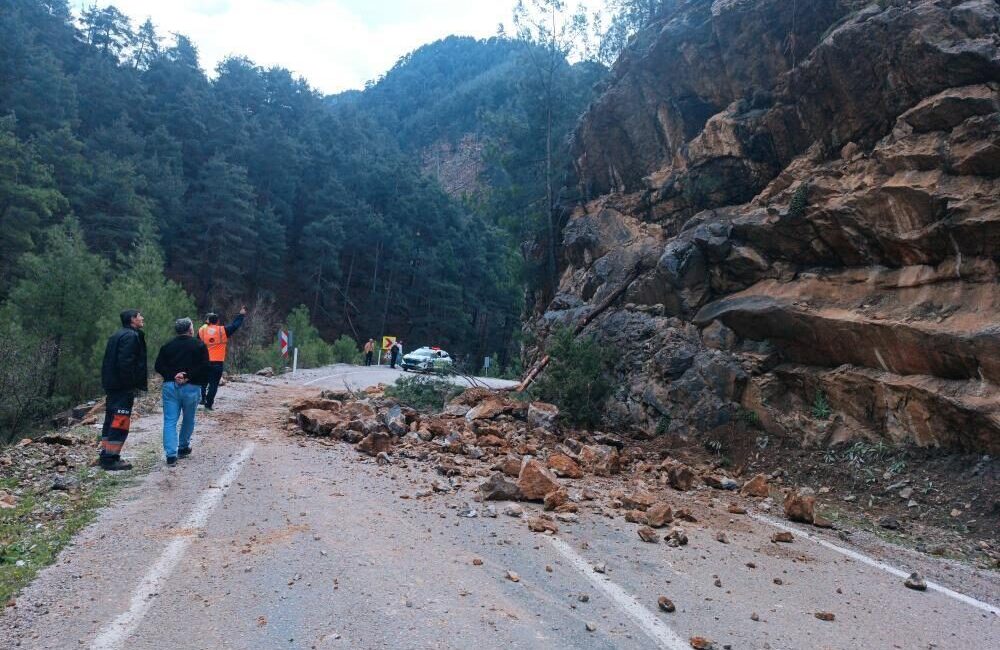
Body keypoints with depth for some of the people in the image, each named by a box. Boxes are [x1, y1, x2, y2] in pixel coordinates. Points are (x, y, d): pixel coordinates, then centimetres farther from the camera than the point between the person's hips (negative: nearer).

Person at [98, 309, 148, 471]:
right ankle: (110, 459, -4)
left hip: (111, 385, 10)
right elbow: (126, 363, -23)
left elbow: (109, 361, 20)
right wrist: (133, 384, -18)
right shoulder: (131, 336, -14)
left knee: (111, 421, 15)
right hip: (123, 387, -10)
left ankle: (105, 456, 22)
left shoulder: (117, 336, 18)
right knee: (120, 423, -6)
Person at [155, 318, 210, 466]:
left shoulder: (167, 345, 9)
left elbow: (159, 366, 0)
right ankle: (183, 448, 29)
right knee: (188, 420, 17)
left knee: (170, 421, 1)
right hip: (191, 387, -2)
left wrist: (173, 375, -6)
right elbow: (205, 367, -12)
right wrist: (189, 377, -10)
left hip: (170, 386, 2)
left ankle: (171, 455, -8)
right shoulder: (199, 345, 0)